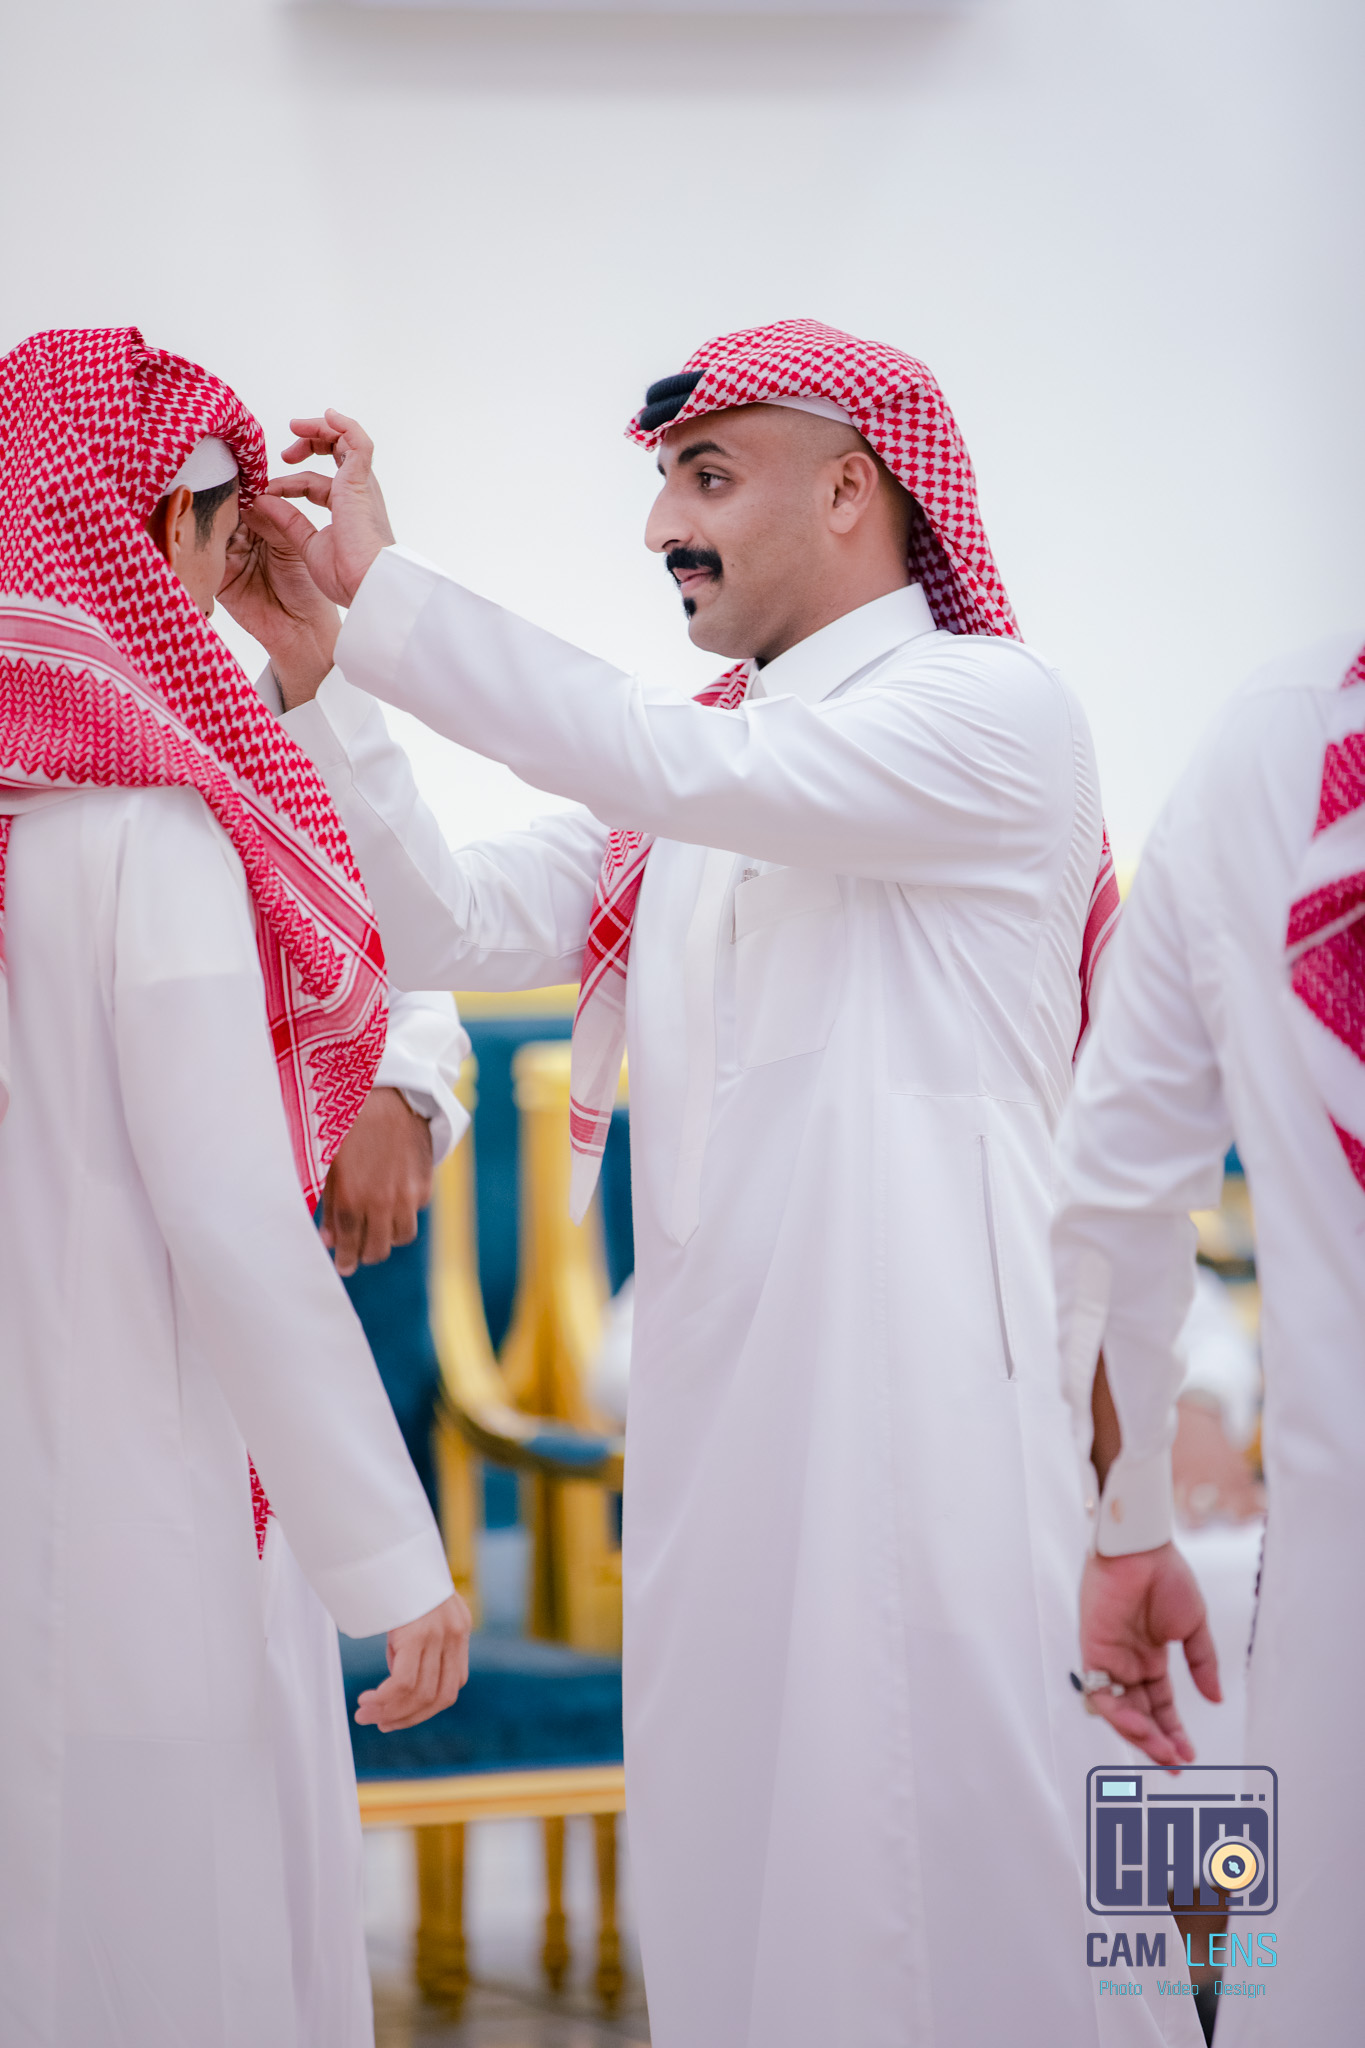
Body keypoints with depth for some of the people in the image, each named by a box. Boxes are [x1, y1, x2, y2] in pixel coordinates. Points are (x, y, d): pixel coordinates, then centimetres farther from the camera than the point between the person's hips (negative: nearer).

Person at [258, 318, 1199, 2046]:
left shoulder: (995, 710, -4)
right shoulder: (687, 767, 17)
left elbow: (688, 774, -17)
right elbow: (456, 928, 8)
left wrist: (387, 596, -14)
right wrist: (318, 668, -1)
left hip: (919, 1388, -7)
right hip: (712, 1394, 7)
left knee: (954, 1880, -5)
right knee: (735, 1872, 10)